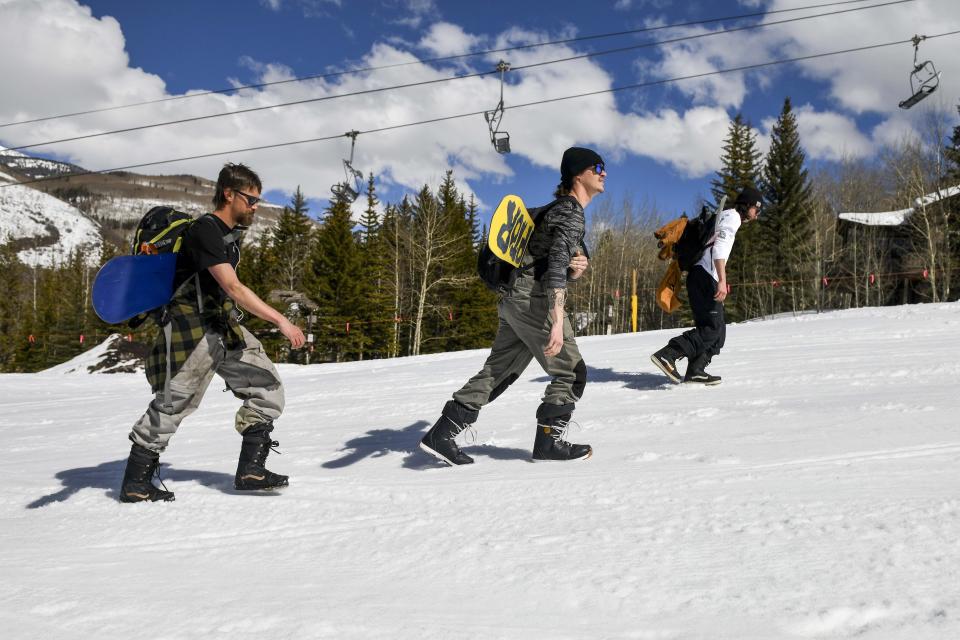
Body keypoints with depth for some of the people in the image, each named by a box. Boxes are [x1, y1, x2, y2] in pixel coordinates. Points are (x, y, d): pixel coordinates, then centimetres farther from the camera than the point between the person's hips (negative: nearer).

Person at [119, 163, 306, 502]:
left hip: (224, 326, 9)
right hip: (191, 329, -9)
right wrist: (281, 320, -31)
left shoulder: (231, 232, 11)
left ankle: (250, 470, 3)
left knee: (267, 388, 1)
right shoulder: (204, 230, -18)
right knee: (172, 405, 0)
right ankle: (135, 483, 15)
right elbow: (233, 288, -28)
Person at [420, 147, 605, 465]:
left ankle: (442, 434, 6)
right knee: (571, 372, 0)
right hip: (535, 300, -10)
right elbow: (556, 265, -20)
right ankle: (549, 441, 4)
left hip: (515, 300, 10)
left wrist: (576, 267, 2)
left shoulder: (561, 209, 23)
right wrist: (557, 322, -27)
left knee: (496, 373, 9)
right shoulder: (571, 212, -9)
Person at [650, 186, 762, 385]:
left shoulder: (724, 216, 29)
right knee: (712, 327, -17)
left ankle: (695, 371, 1)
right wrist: (722, 281, -26)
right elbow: (719, 247, -17)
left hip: (701, 277, 10)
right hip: (705, 276, -10)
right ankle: (668, 354, -27)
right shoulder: (732, 216, -2)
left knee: (718, 330, 8)